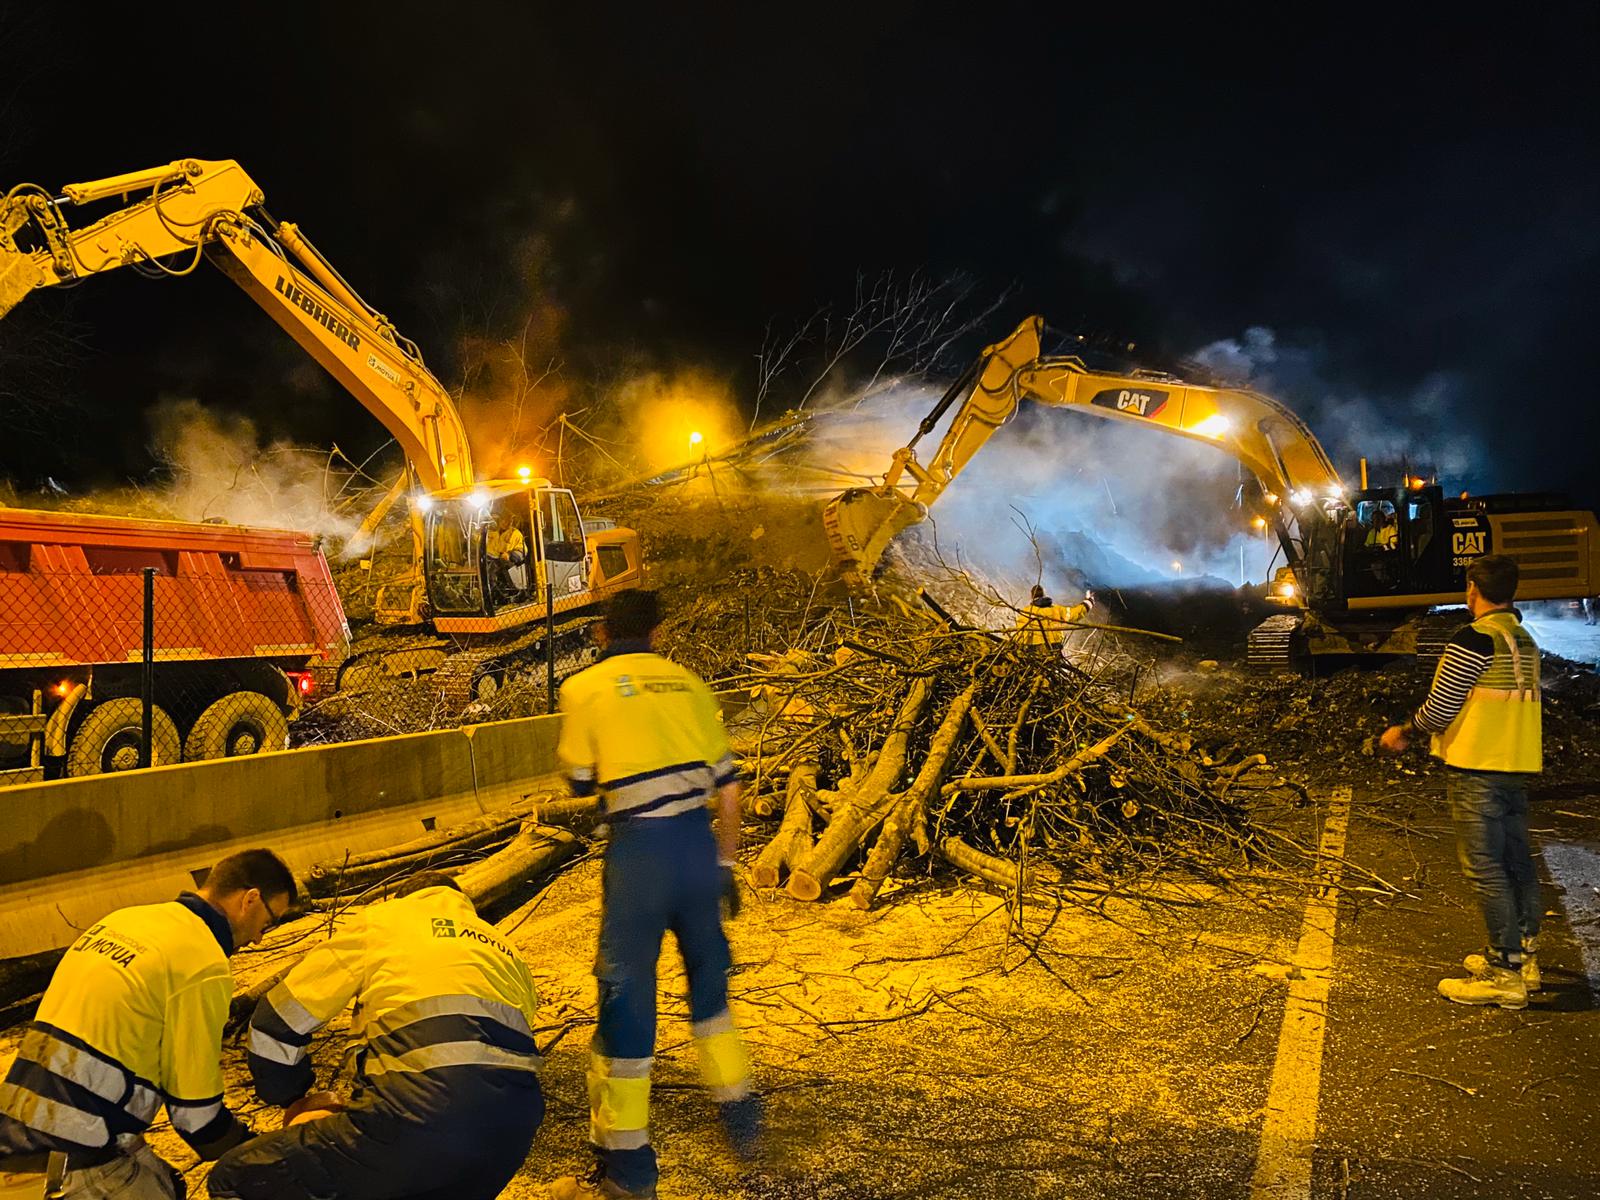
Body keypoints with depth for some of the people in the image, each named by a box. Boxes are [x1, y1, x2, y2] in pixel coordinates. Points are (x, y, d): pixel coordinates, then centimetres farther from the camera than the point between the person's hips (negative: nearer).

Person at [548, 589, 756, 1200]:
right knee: (708, 973, 22)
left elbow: (581, 782, 8)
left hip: (639, 848, -4)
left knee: (627, 990, 6)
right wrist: (725, 863, 20)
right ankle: (739, 1115, 35)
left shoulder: (583, 687, 2)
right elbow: (728, 787, 11)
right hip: (699, 841, 4)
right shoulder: (688, 683, 12)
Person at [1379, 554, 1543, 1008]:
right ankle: (1525, 956, 25)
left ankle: (1505, 975, -1)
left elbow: (1439, 709, -14)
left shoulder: (1474, 640, -15)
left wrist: (1403, 732, 3)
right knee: (1517, 861, 15)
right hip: (1517, 767, 9)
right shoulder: (1525, 642, 12)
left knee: (1485, 868, -4)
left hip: (1476, 769, -9)